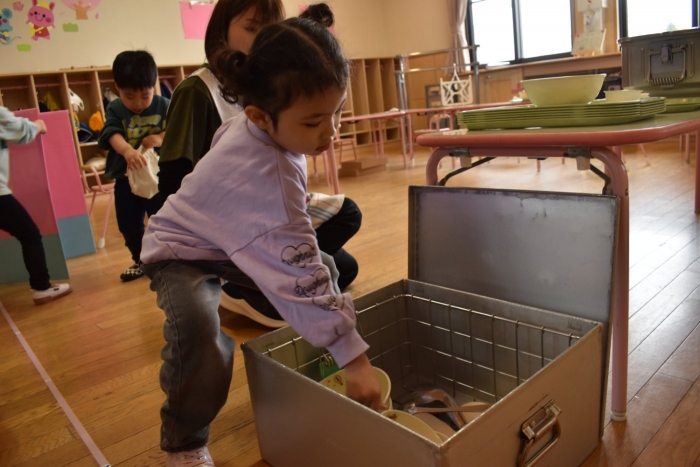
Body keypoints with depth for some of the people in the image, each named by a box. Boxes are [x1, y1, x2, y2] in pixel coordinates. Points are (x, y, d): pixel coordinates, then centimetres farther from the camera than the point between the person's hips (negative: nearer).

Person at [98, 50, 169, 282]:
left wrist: (162, 138, -27)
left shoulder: (164, 105, -5)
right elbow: (112, 134, -21)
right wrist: (127, 151, -43)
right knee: (129, 226, 15)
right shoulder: (115, 109, -4)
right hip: (125, 178, 3)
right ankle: (140, 260, 33)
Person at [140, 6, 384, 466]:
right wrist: (354, 356, -41)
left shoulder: (258, 125, -14)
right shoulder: (262, 173, -40)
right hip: (183, 252, -8)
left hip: (236, 242, 8)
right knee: (200, 330, -35)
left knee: (327, 266, 4)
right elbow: (299, 272, -43)